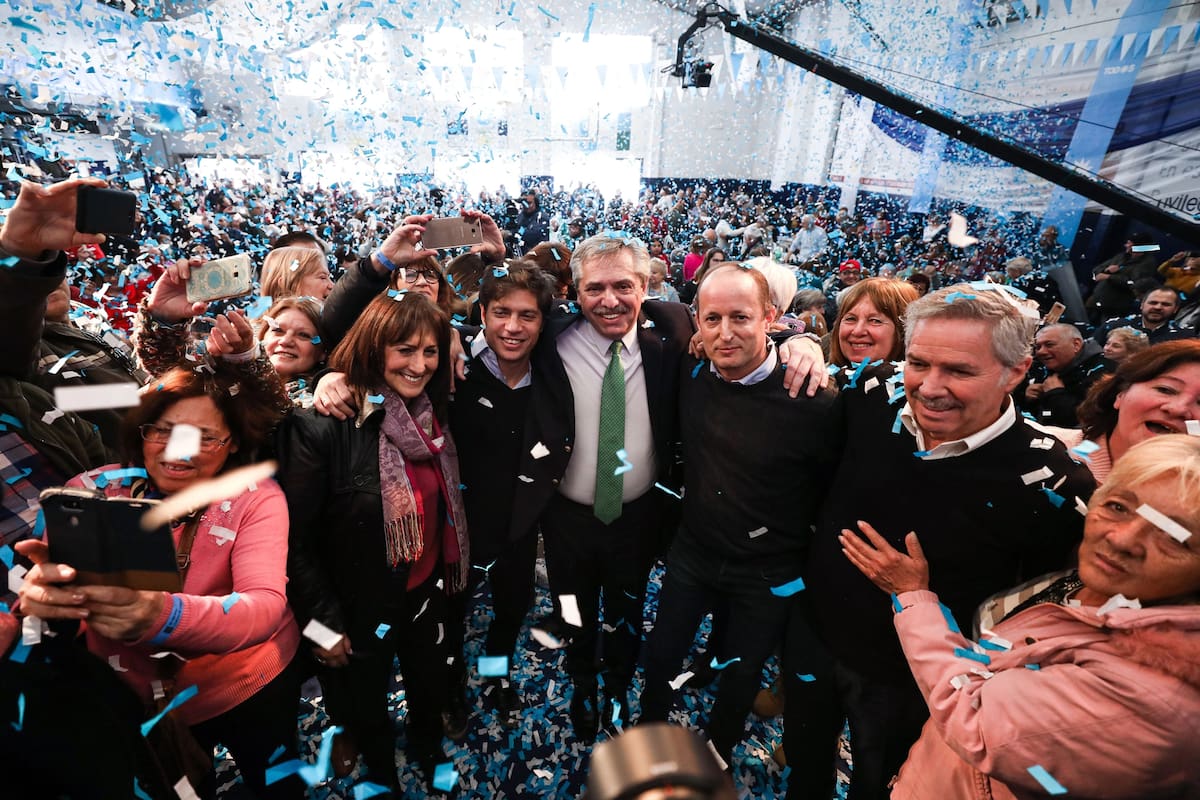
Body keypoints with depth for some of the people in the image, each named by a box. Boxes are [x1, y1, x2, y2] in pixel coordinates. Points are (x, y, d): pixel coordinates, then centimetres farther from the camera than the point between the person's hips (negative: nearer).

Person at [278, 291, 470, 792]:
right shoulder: (323, 424, -26)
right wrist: (324, 623, -13)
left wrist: (449, 577, 9)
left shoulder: (433, 413, -8)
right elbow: (296, 538, -18)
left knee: (431, 690, 28)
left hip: (428, 593, 5)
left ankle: (429, 752, 60)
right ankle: (382, 777, 56)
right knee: (368, 709, 24)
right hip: (363, 605, -4)